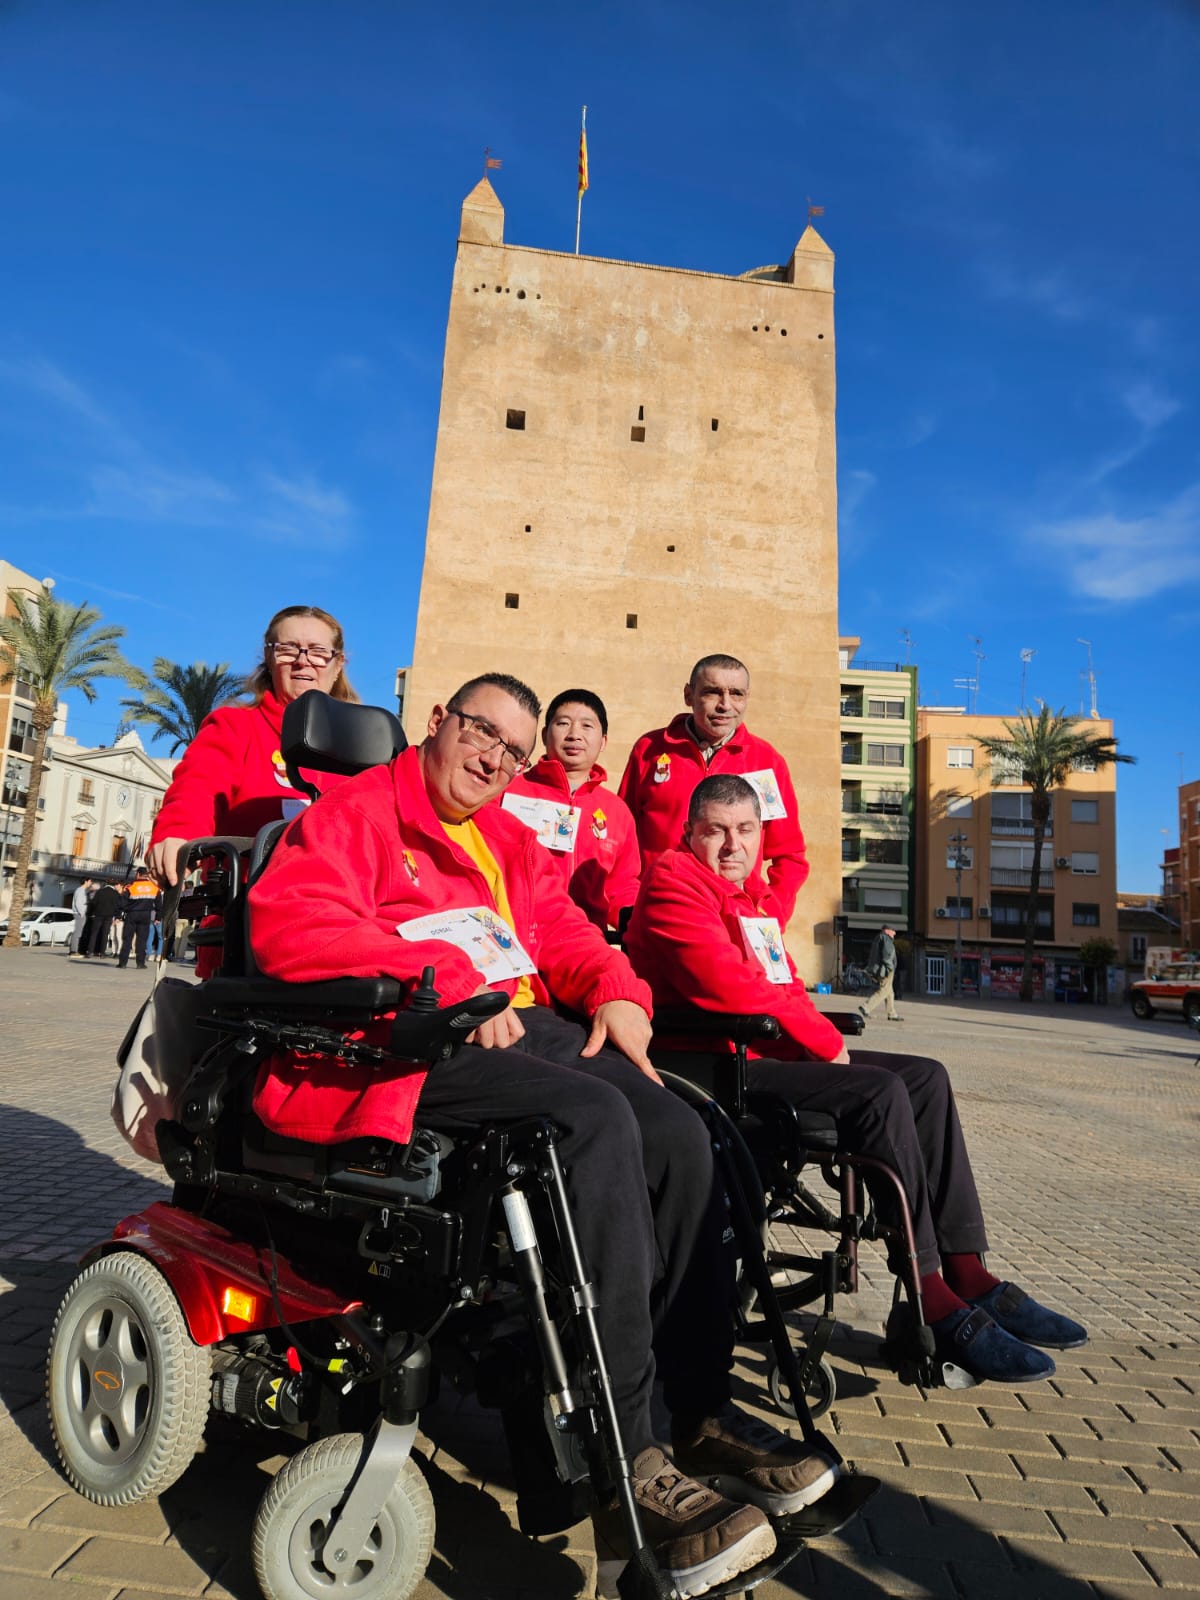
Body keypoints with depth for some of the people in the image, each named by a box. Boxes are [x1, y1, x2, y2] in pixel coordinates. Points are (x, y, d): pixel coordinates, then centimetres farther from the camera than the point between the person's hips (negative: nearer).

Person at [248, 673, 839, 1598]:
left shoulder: (511, 843, 27)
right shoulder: (357, 810, 4)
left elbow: (564, 934, 23)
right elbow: (288, 920, -13)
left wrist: (617, 992, -1)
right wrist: (444, 979, -22)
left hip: (525, 1027, 8)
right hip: (406, 1042, -7)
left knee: (678, 1132, -15)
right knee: (595, 1121, -31)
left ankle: (703, 1415, -2)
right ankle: (623, 1469, -24)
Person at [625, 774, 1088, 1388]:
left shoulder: (751, 893, 21)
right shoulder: (675, 884, -10)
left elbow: (785, 985, 18)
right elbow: (732, 988, -21)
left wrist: (827, 1041, -3)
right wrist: (828, 1043, -13)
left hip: (770, 1049, 10)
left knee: (926, 1077, 2)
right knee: (880, 1091, -24)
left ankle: (969, 1278, 2)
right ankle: (933, 1305, -15)